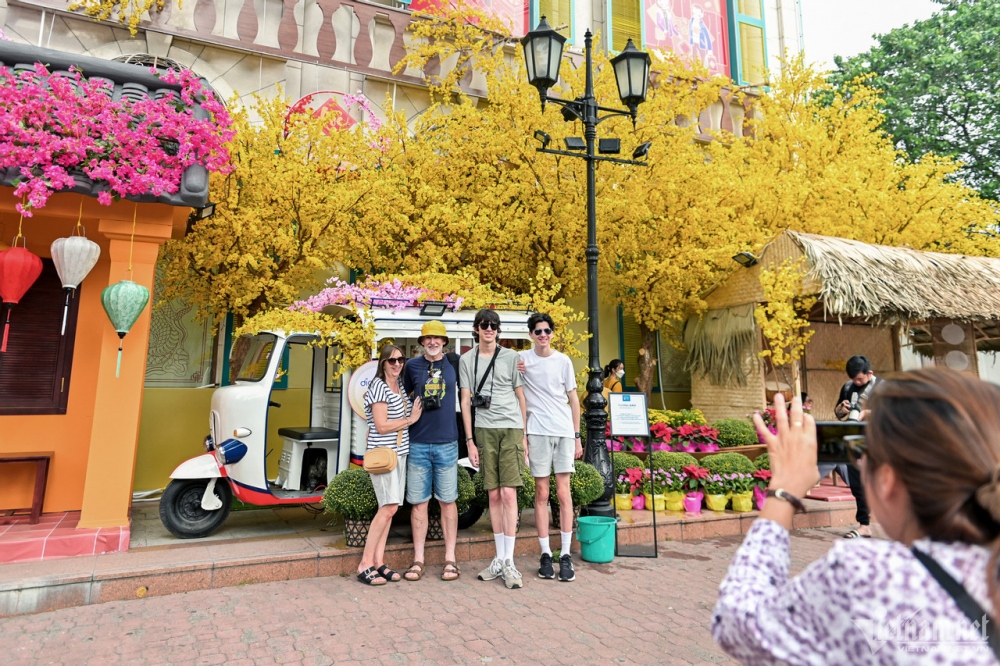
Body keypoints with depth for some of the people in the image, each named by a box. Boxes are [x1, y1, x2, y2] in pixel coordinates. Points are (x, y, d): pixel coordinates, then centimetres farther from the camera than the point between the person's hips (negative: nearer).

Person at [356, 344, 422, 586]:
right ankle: (365, 565, -3)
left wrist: (412, 414, 5)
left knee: (388, 508, 6)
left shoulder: (399, 387, 14)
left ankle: (378, 562, 12)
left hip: (399, 452, 8)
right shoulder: (379, 386, -11)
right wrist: (410, 419, -8)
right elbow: (382, 426, -16)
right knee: (389, 507, -12)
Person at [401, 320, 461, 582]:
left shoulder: (454, 364, 4)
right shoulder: (412, 366, 5)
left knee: (447, 501, 6)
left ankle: (450, 559, 16)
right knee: (418, 502, 6)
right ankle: (418, 559, 16)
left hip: (447, 443, 0)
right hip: (417, 443, 0)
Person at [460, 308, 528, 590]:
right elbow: (466, 401, 7)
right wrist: (470, 440, 2)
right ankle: (499, 559, 17)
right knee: (493, 495, 6)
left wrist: (525, 435, 5)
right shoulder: (467, 360, 9)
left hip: (511, 428, -1)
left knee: (508, 494, -7)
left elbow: (521, 397, 9)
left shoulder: (511, 357, 6)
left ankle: (509, 562, 1)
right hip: (484, 430, 2)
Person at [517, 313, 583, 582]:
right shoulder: (521, 359, 3)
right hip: (537, 431, 0)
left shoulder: (563, 361, 6)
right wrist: (514, 373, -10)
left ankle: (566, 555, 7)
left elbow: (573, 400, 9)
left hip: (564, 431, 1)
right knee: (541, 493, 4)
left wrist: (577, 436, 6)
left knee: (564, 492, 0)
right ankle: (545, 554, 13)